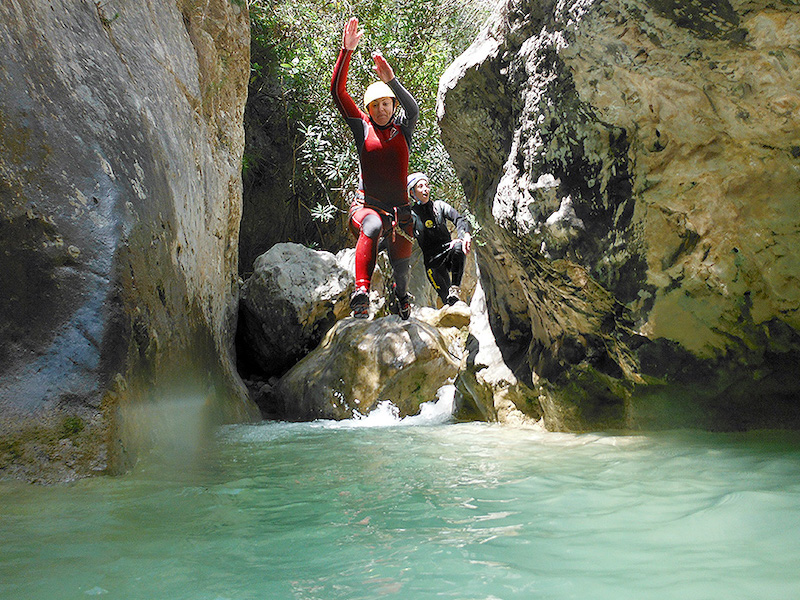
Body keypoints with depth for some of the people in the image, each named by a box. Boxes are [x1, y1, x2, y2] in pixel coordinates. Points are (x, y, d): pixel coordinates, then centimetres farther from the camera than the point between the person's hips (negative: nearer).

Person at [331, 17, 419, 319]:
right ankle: (361, 293, -44)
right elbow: (338, 91, -4)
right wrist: (347, 51, -14)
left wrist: (391, 80, -34)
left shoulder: (403, 129, 6)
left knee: (401, 264, 9)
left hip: (400, 208, 2)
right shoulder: (362, 127, 5)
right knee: (373, 226, -38)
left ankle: (402, 297, 45)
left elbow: (413, 109, -17)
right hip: (367, 204, -2)